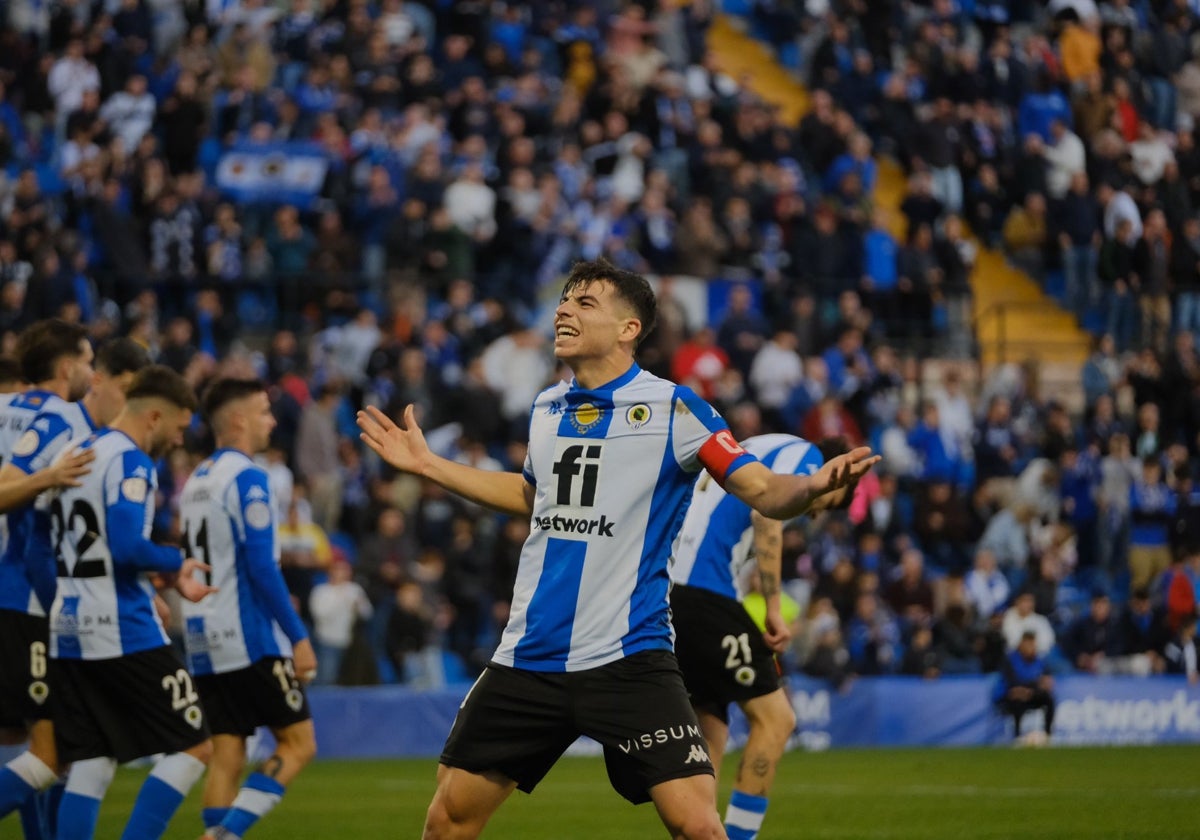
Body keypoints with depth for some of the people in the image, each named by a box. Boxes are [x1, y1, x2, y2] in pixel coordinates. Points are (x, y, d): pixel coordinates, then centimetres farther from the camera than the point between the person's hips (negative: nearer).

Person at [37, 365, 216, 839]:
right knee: (194, 747, 0)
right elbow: (126, 546, -23)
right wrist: (178, 564, -5)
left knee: (91, 765, 9)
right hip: (125, 635, -8)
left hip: (67, 635, 8)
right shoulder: (130, 462, -11)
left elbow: (40, 547, 19)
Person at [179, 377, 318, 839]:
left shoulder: (195, 480, 15)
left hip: (204, 644, 8)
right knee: (298, 744, -2)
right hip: (250, 640, -8)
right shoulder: (246, 477, -11)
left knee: (226, 757, 7)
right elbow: (260, 566, -17)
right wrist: (298, 637, -14)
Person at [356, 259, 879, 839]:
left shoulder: (672, 408, -6)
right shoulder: (546, 409, 10)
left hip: (626, 658, -5)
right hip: (528, 657, 5)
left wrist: (812, 485, -31)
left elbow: (764, 492, -9)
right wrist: (427, 465, 29)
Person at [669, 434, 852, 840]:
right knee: (775, 717, -4)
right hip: (704, 595, -9)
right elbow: (767, 514, -12)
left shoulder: (749, 452, 31)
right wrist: (774, 610, -13)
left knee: (709, 732, 13)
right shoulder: (805, 454, 6)